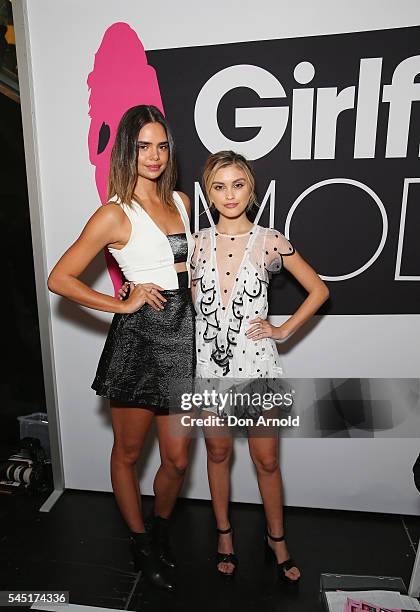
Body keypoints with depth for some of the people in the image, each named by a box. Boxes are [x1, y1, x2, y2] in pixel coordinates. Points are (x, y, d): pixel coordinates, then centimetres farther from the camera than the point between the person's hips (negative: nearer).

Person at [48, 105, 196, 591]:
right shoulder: (115, 214, -8)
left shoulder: (181, 201, 11)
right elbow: (60, 279, -8)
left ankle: (160, 529, 44)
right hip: (138, 338, -5)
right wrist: (122, 305, -10)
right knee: (128, 453, 15)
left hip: (181, 335, 5)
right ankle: (141, 544, 41)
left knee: (178, 459, 13)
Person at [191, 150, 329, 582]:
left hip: (255, 362, -1)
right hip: (207, 362, 2)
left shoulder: (269, 242, -6)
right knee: (217, 453, 17)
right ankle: (224, 534, 41)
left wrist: (283, 330, -3)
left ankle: (276, 539, 39)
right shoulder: (197, 242, 0)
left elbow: (318, 290, 2)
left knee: (266, 459, 12)